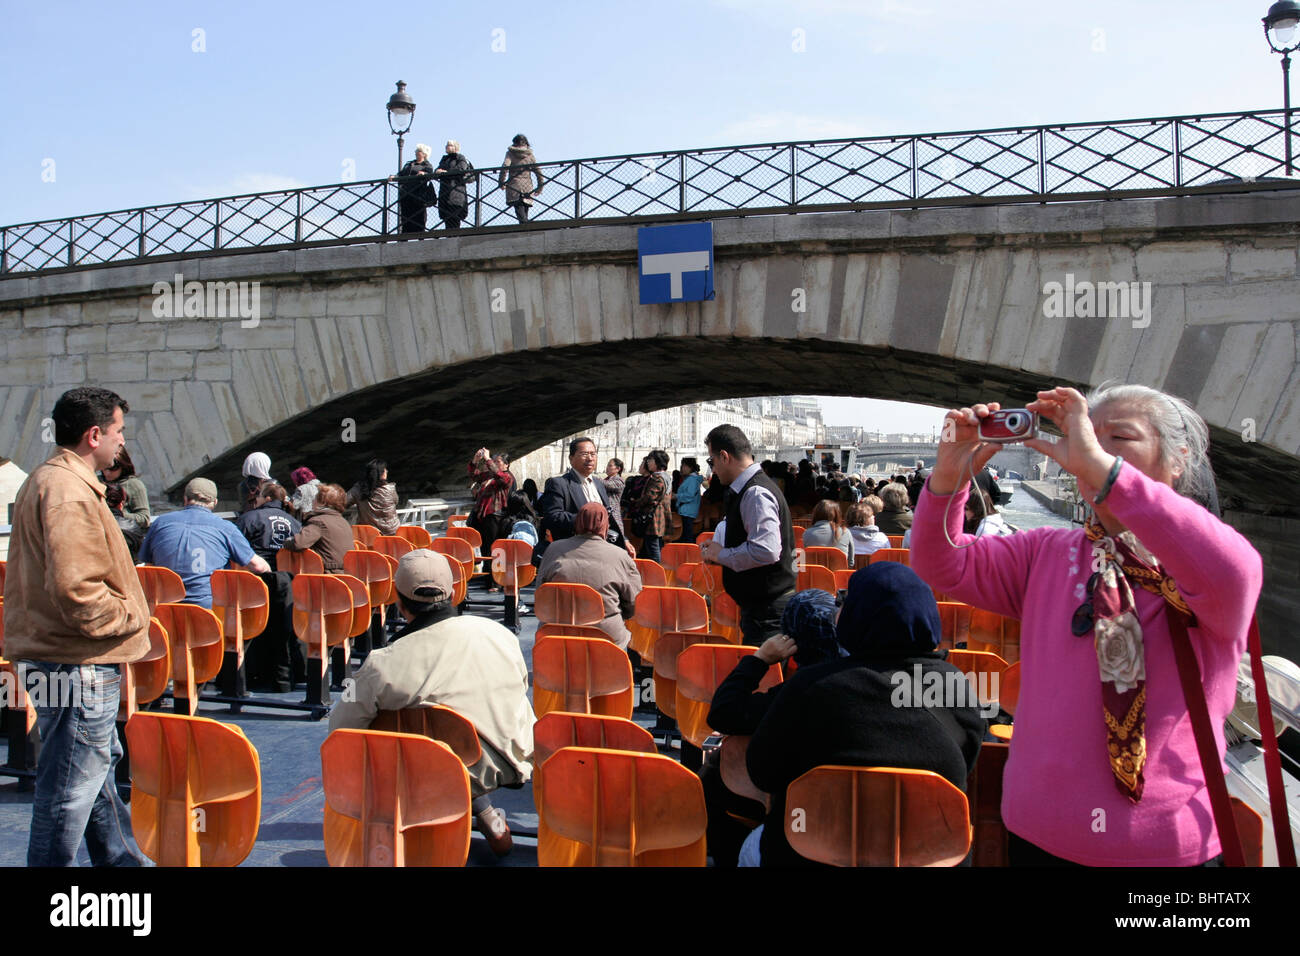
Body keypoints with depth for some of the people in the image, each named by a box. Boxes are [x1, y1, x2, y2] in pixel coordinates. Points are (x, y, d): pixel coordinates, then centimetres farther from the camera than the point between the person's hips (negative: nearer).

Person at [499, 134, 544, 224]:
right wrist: (540, 187, 19)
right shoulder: (530, 155, 13)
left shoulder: (510, 153, 5)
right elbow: (538, 172, 10)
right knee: (525, 214, 9)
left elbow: (505, 167, -11)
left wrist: (502, 182, -4)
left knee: (520, 214, -14)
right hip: (527, 187, 3)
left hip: (514, 186, -3)